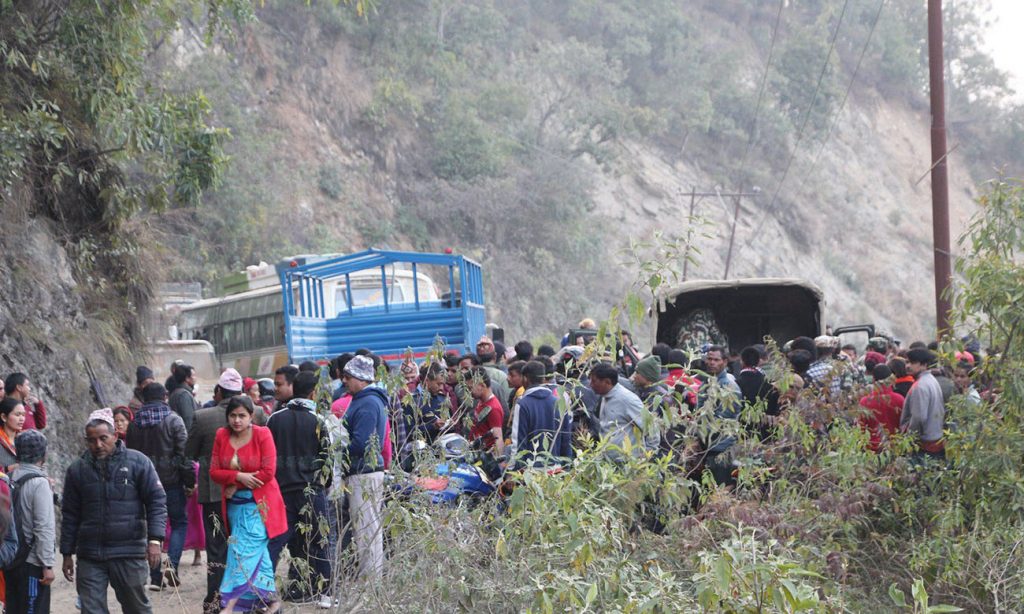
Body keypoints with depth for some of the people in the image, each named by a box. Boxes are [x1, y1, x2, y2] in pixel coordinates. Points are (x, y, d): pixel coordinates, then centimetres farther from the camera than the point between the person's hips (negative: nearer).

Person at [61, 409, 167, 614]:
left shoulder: (137, 462, -2)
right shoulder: (78, 469, 6)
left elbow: (157, 502, -2)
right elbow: (70, 515, 12)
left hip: (129, 553, -2)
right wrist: (67, 554, 11)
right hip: (89, 556, 2)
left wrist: (154, 540, -12)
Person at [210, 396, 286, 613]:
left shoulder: (262, 434, -10)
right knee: (258, 552, 11)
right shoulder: (222, 436, 3)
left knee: (245, 550, -13)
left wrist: (235, 486, -11)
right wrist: (238, 476, -17)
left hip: (259, 503, -5)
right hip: (235, 504, 5)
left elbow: (268, 472, -15)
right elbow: (214, 472, 0)